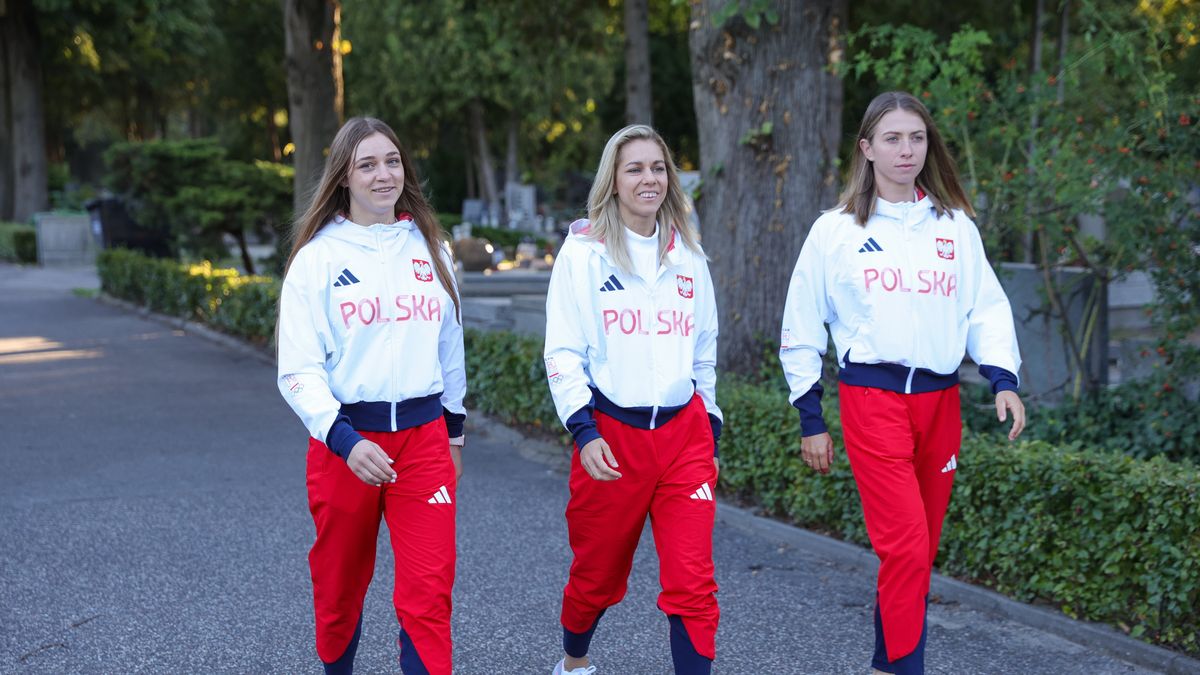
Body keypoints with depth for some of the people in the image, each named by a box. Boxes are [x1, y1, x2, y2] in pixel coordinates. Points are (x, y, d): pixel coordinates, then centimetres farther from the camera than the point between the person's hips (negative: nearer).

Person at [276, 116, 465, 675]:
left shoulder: (429, 247, 8)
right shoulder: (317, 256, -4)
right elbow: (298, 371, -9)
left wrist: (454, 430, 21)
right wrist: (346, 441, -22)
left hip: (424, 435, 2)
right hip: (344, 436, -2)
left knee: (428, 590, -8)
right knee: (339, 587, 13)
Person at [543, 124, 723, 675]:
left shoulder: (687, 253, 9)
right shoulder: (584, 251, -3)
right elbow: (562, 351, -6)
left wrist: (709, 423, 16)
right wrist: (583, 431, -15)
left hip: (684, 432, 2)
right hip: (610, 434, -2)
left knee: (692, 582, -8)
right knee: (596, 576, 14)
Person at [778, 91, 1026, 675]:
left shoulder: (956, 225, 11)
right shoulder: (835, 230, 4)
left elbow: (987, 308, 10)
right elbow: (802, 329, 8)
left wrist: (1003, 379, -6)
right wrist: (810, 420, 6)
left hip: (940, 401, 4)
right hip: (871, 398, -3)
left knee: (921, 550, 7)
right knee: (906, 546, -16)